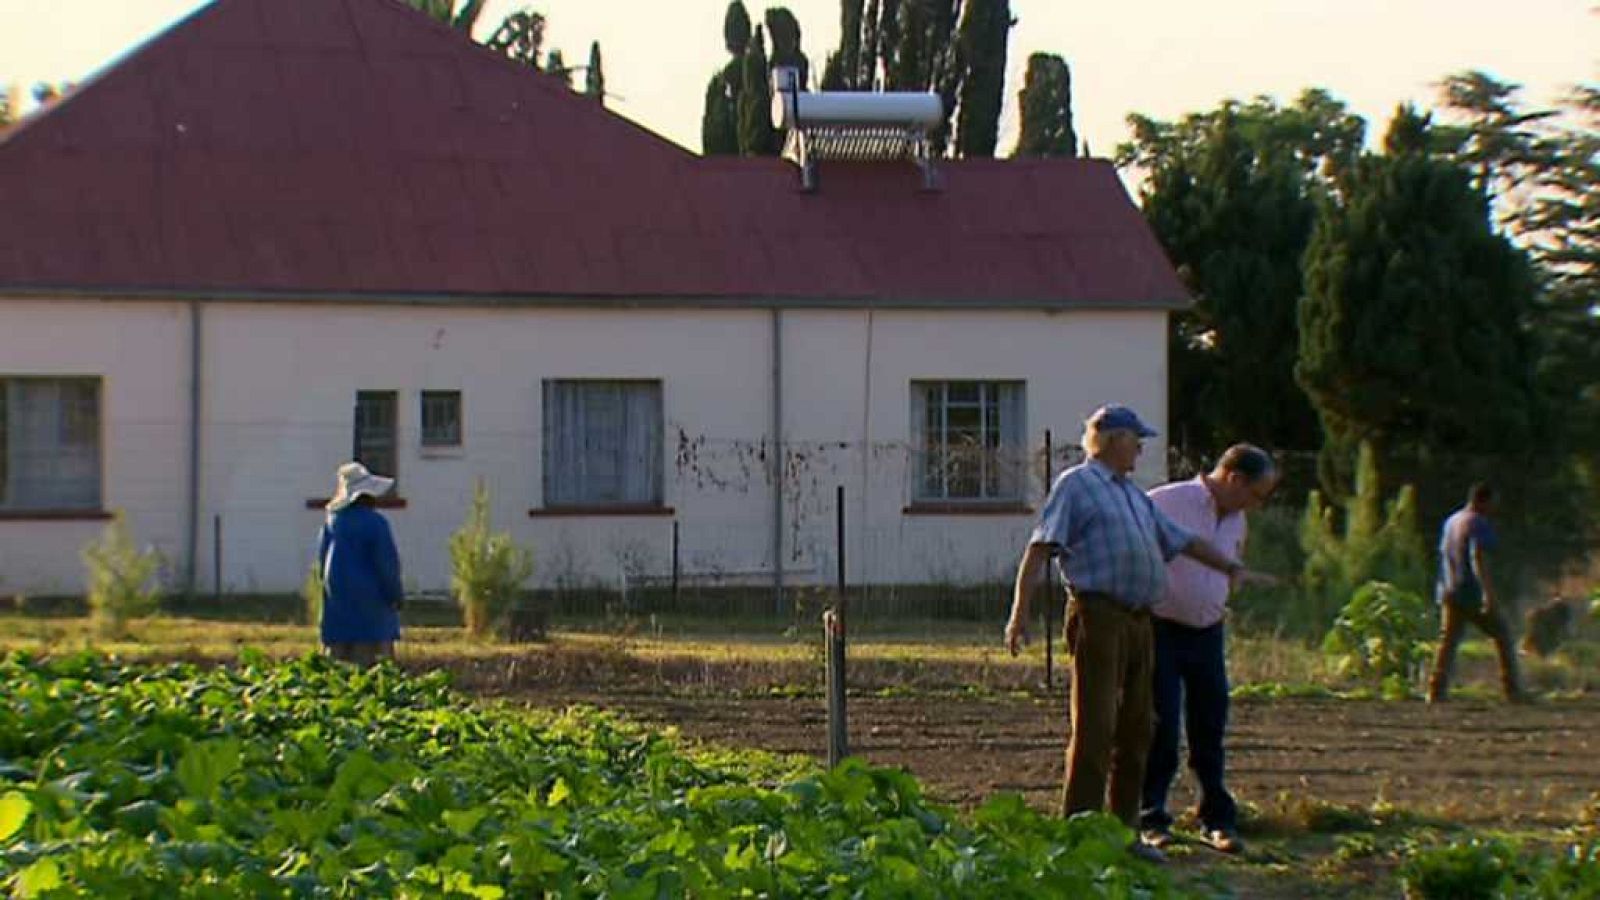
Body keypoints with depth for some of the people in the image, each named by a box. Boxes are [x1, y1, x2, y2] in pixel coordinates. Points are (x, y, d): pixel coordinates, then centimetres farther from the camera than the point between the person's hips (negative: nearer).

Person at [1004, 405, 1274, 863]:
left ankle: (1123, 831, 16)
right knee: (1095, 728, -11)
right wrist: (1020, 612, -18)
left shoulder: (1134, 495, 24)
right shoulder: (1075, 485, -1)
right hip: (1099, 615, -8)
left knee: (1136, 729, 9)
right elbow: (1039, 549, -9)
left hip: (1138, 619, 8)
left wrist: (1230, 566, 26)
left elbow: (1183, 540, 31)